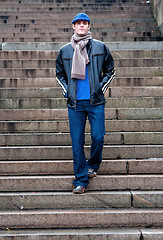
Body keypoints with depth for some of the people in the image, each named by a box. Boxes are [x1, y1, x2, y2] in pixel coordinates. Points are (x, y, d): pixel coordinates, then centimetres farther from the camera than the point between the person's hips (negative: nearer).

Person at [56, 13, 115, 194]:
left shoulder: (100, 47, 6)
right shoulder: (64, 51, 9)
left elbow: (110, 71, 14)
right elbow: (59, 74, 20)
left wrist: (101, 88, 4)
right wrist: (66, 91, 7)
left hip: (96, 101, -1)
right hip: (74, 103, 1)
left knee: (98, 137, -2)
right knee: (77, 142, 1)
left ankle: (93, 165, 28)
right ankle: (80, 180, 10)